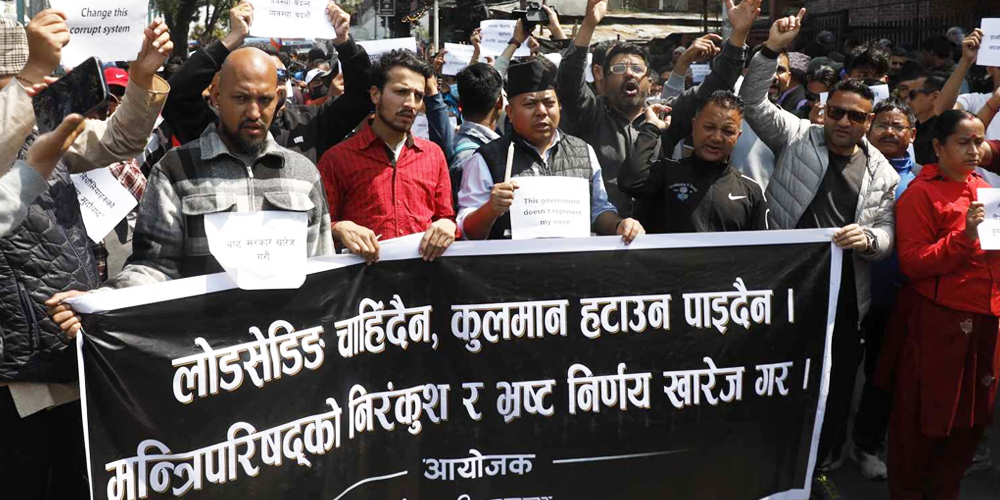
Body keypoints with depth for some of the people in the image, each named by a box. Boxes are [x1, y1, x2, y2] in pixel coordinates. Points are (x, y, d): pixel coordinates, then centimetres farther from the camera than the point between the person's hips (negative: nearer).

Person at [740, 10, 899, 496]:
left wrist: (867, 238, -15)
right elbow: (753, 103, -8)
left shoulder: (882, 174, 7)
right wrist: (772, 49, -18)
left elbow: (886, 235, 8)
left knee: (837, 385, 11)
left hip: (844, 297, 3)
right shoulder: (797, 136, 1)